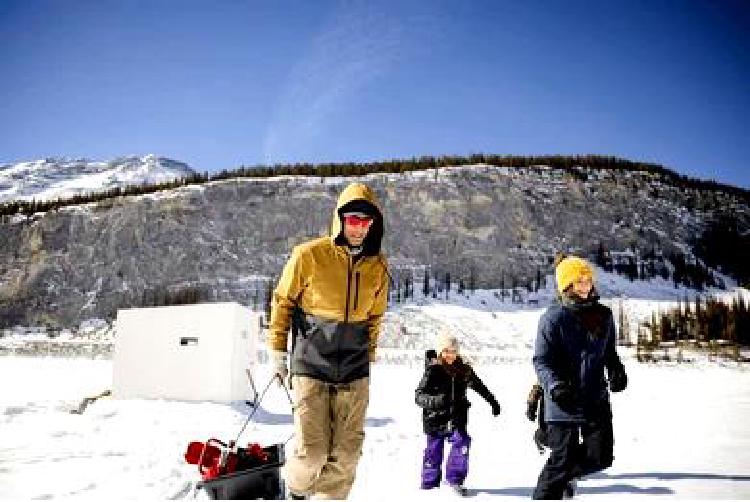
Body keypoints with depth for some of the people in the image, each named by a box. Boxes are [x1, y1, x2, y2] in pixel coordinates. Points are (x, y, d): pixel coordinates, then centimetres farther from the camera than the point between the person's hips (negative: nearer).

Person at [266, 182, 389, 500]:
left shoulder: (377, 267, 4)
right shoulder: (309, 255, -8)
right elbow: (282, 300, 2)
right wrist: (277, 350, 3)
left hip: (354, 374, 4)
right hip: (311, 368, -3)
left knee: (346, 453, 3)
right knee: (312, 451, -4)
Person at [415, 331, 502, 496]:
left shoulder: (463, 370, 0)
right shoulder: (433, 371, -12)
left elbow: (479, 387, 17)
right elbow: (419, 396, -15)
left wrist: (493, 402, 22)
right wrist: (436, 400, -33)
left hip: (457, 418, 3)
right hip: (435, 419, -3)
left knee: (462, 441, -17)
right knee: (433, 451, 4)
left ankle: (455, 479, 0)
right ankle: (429, 482, 25)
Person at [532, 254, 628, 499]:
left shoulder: (603, 315, 6)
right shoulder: (554, 318, -12)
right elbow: (541, 361, -12)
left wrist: (616, 370, -1)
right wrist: (555, 386, -28)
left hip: (597, 399, 6)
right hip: (564, 404, -6)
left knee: (601, 457, 10)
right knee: (563, 459, -2)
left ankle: (567, 474, 39)